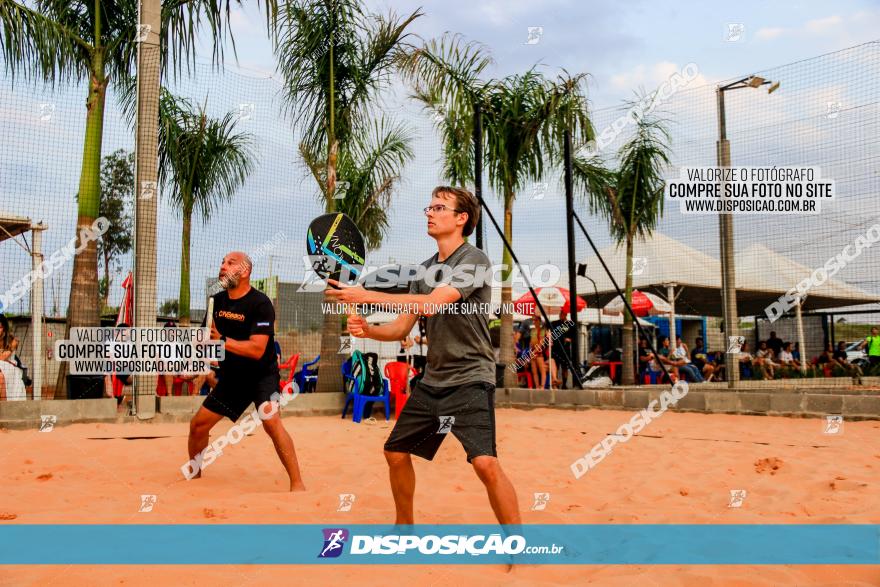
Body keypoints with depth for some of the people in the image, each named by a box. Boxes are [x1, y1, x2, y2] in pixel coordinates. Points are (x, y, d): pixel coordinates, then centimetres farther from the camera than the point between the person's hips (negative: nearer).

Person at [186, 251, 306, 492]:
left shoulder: (260, 303, -18)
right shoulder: (217, 301, 4)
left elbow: (257, 350, -27)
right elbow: (208, 338, 20)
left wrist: (222, 341, -26)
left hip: (262, 375, -7)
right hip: (230, 377, 7)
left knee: (271, 421, -29)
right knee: (197, 425, 9)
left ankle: (297, 484, -25)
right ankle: (194, 477, 34)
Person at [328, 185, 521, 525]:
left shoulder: (473, 259, -12)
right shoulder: (424, 270, 11)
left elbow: (431, 304, -26)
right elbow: (402, 328, 10)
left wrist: (366, 295, -27)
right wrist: (368, 330, -11)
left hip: (470, 379, -8)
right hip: (432, 380, 8)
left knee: (485, 463, -22)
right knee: (396, 453, 13)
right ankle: (404, 524, 36)